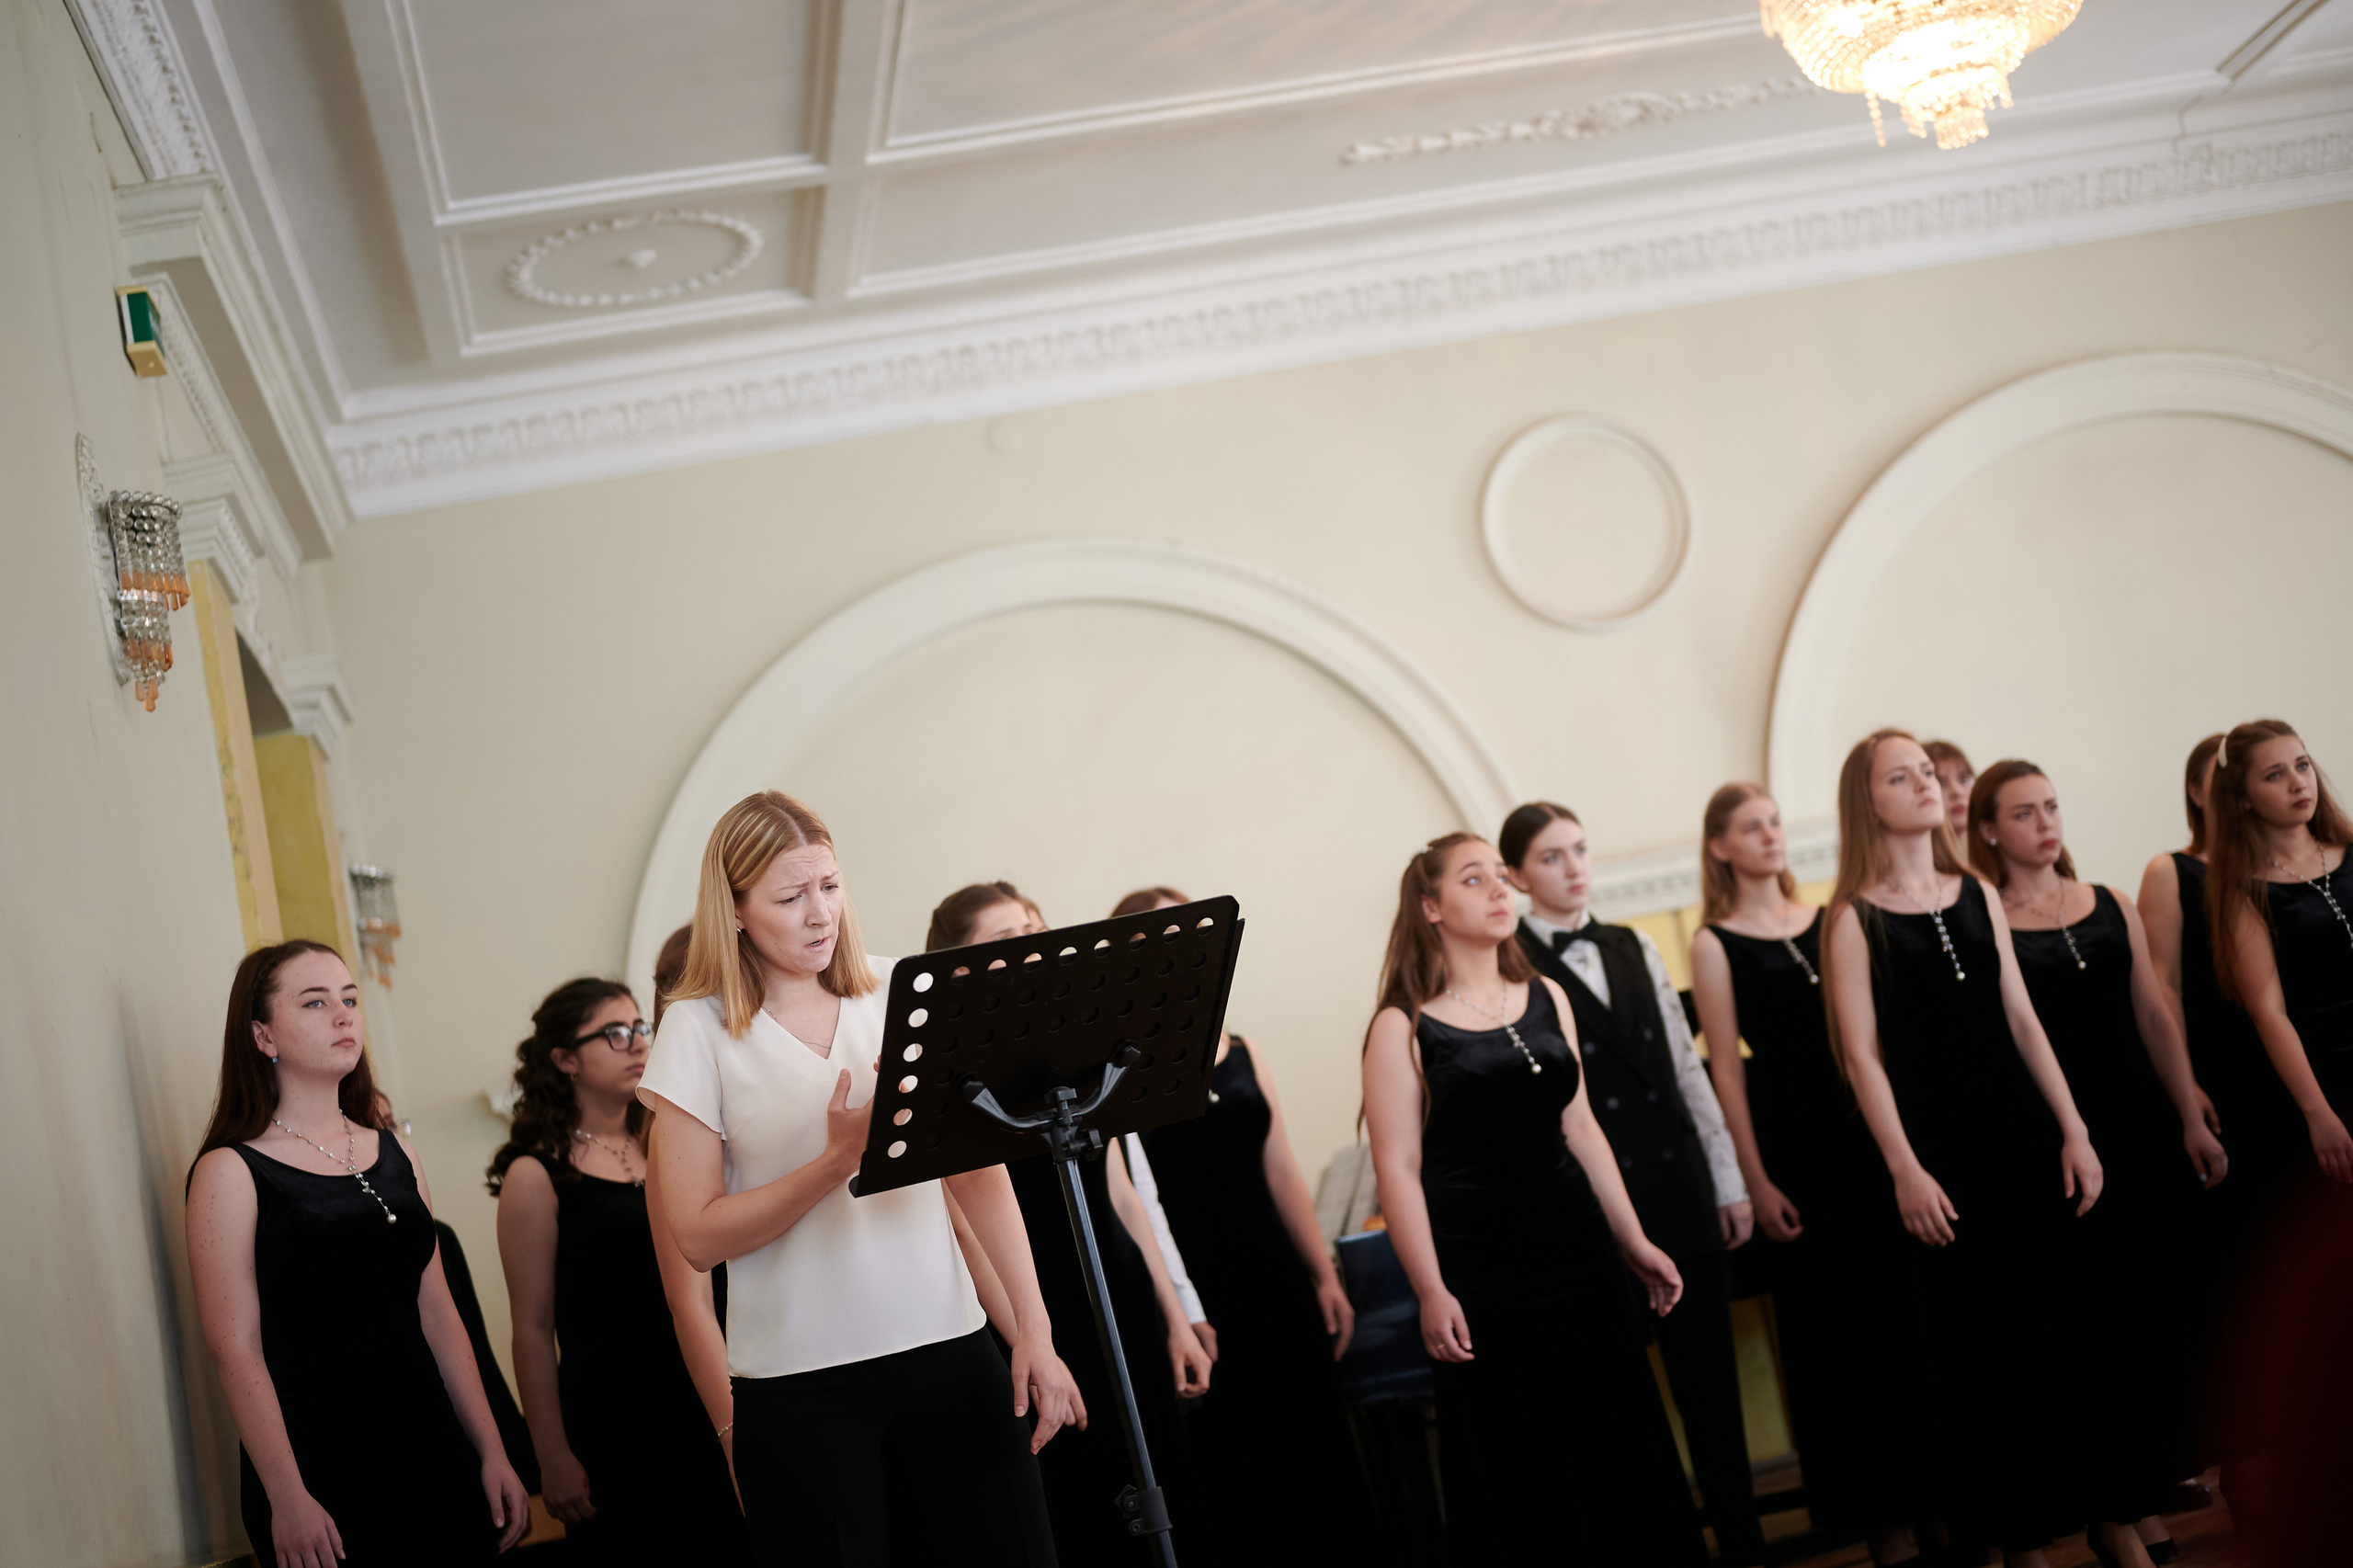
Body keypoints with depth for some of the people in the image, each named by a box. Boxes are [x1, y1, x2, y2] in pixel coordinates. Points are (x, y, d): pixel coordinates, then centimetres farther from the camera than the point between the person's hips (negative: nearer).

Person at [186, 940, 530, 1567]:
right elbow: (236, 1349, -11)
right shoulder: (231, 1173, -7)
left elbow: (438, 1313, 10)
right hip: (319, 1468, -5)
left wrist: (493, 1454, 7)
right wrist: (288, 1500, -15)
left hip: (430, 1453, 5)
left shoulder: (396, 1154, 10)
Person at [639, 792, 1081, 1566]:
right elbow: (698, 1235, -6)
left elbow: (980, 1170, 5)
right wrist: (841, 1158, -17)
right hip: (801, 1382, -2)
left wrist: (1034, 1331, -1)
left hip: (949, 1349, 2)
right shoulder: (697, 1031, -2)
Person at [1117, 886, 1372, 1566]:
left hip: (1279, 1286, 5)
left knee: (1322, 1455, 8)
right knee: (1232, 1473, 2)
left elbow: (1282, 1173, 15)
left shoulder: (1239, 1052, 11)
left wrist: (1325, 1275, 14)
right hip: (1195, 1296, -5)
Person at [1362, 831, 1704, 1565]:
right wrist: (1431, 1292, -15)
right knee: (1517, 1469, 5)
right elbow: (1398, 1169, -10)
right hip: (1481, 1270, -5)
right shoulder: (1403, 1026, -7)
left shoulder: (1547, 998, 9)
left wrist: (1634, 1242, 11)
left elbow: (1580, 1128, 13)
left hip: (1575, 1250, 5)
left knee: (1614, 1443, 11)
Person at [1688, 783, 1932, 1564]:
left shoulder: (1827, 923, 9)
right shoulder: (1714, 944, -3)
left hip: (1865, 1125, 4)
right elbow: (1727, 1067, -5)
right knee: (1828, 1324, 4)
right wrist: (1757, 1182, -8)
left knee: (1901, 1305, 8)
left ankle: (1928, 1486, 21)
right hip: (1791, 1134, -4)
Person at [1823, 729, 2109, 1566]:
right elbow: (1862, 1054, -7)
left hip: (2023, 1135, 4)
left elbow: (2022, 1021, 8)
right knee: (1982, 1346, 2)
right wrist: (1904, 1170, -12)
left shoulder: (1977, 896, 9)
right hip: (1939, 1149, -4)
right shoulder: (1855, 916, -4)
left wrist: (2074, 1130, 3)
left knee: (2070, 1327, 7)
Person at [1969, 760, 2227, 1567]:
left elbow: (2155, 1018, 9)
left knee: (2167, 1310, 8)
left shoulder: (2110, 905, 9)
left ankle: (2167, 1470, 24)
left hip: (2149, 1129, 5)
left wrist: (2193, 1120, 4)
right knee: (2107, 1321, 0)